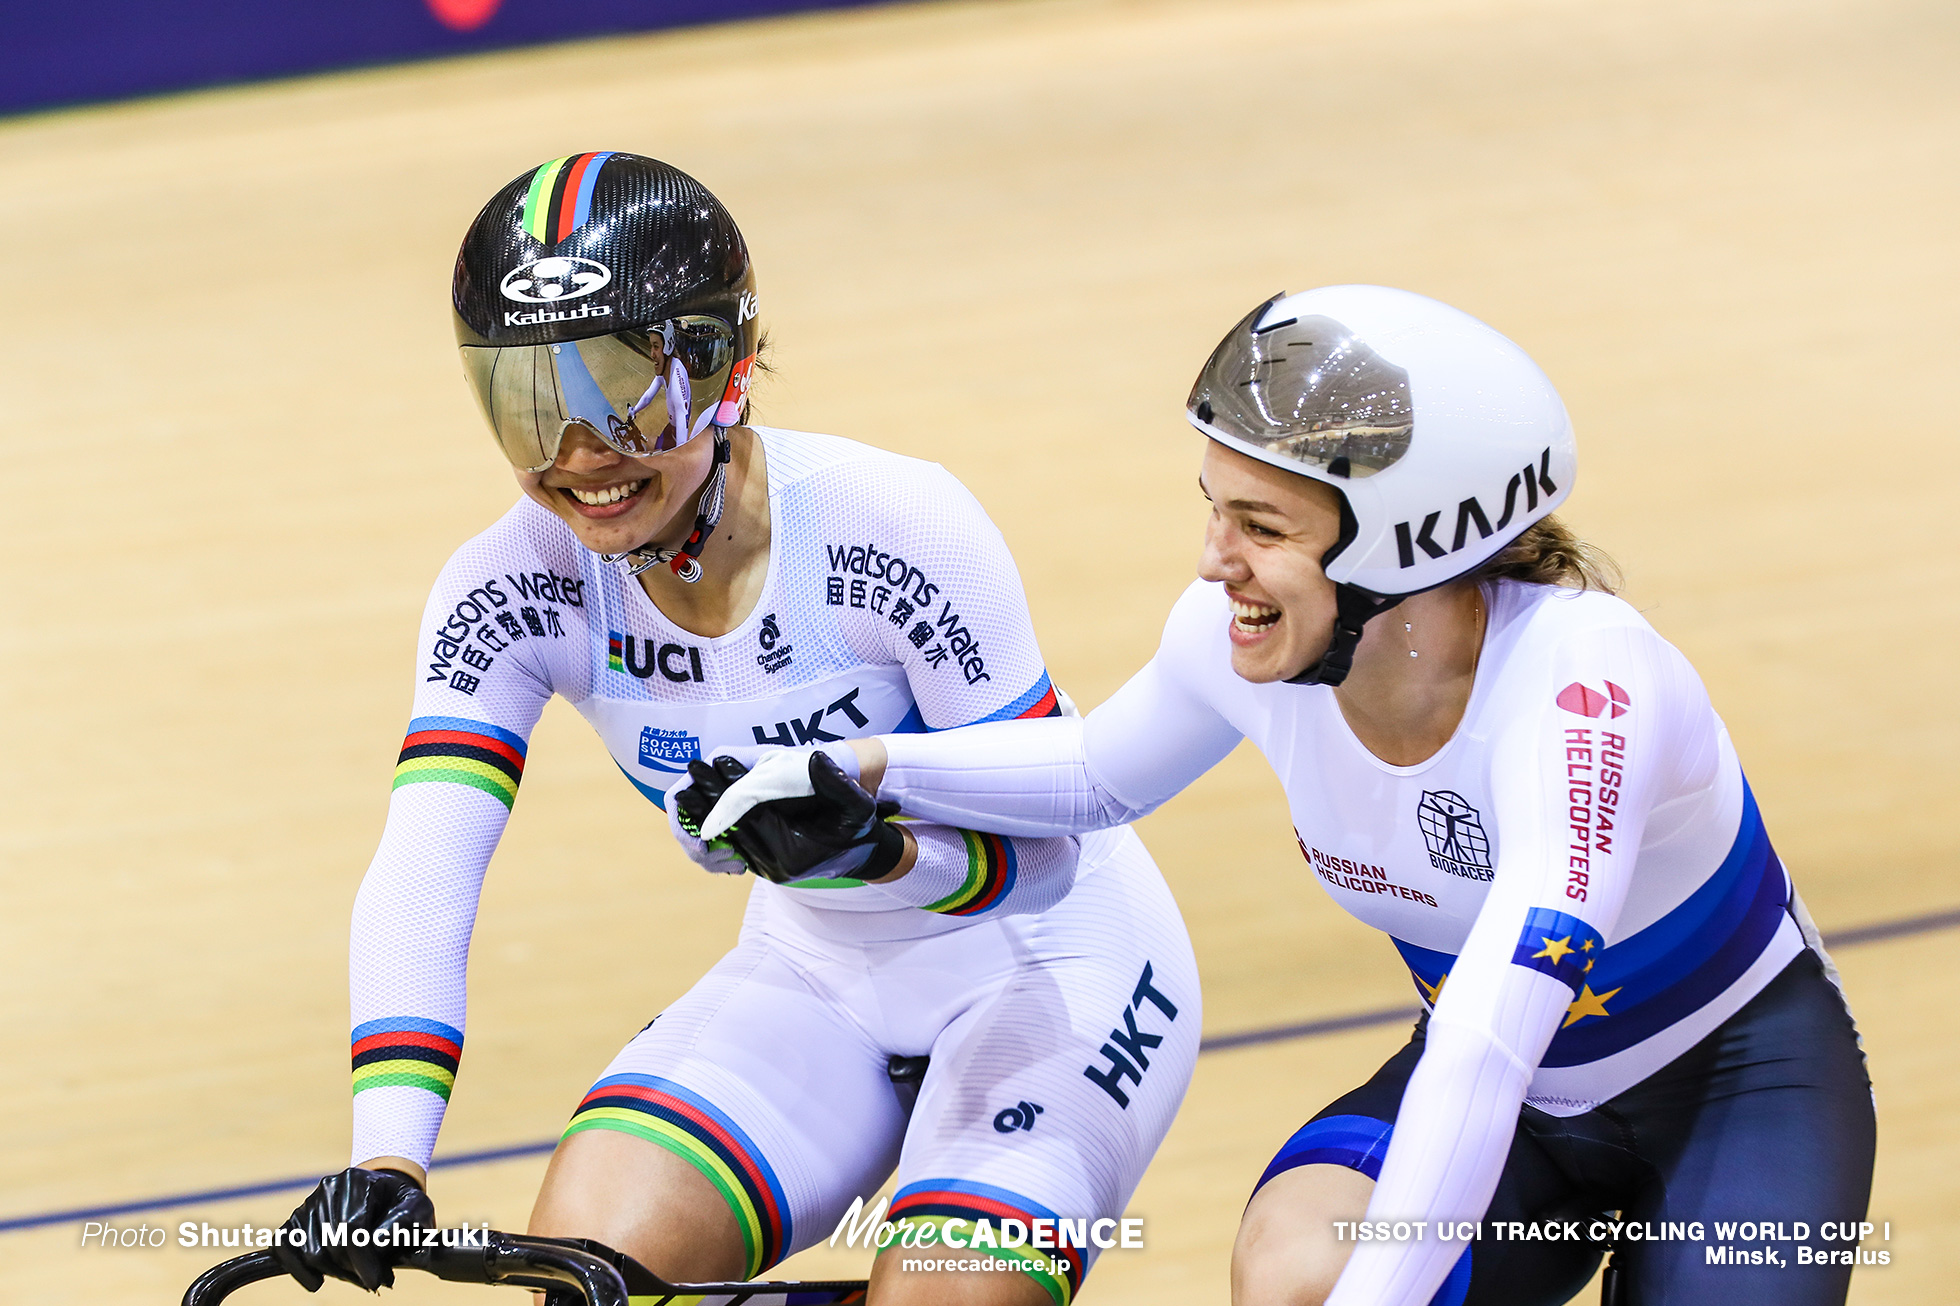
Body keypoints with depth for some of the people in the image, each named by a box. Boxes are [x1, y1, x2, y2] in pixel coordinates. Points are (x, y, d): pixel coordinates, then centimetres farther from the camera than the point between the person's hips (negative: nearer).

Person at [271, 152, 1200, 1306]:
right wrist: (386, 1163, -42)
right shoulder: (513, 591, -16)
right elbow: (419, 872, -27)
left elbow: (1041, 850, -19)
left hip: (1044, 961, -4)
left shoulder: (892, 527, -26)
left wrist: (881, 846, -41)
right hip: (821, 978, 4)